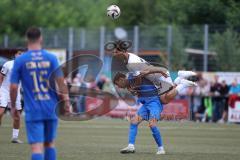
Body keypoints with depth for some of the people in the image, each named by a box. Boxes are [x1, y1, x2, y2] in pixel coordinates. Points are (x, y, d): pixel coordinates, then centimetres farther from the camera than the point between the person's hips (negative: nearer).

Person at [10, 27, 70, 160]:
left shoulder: (20, 60, -2)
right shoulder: (51, 58, 0)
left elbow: (13, 87, -4)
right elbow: (61, 81, -5)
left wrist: (13, 107, 8)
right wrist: (66, 101, 3)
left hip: (33, 111, -2)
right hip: (51, 109, 2)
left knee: (36, 147, -7)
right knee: (49, 144, 18)